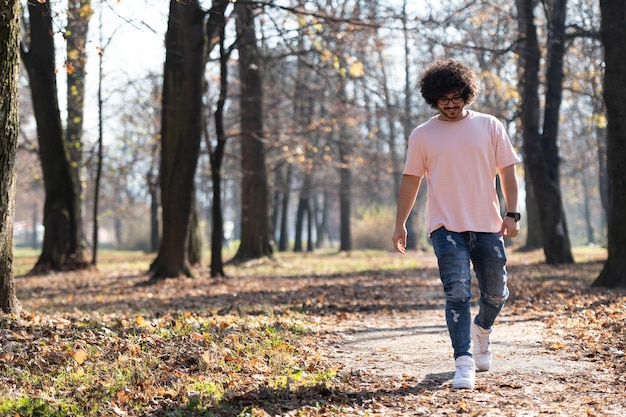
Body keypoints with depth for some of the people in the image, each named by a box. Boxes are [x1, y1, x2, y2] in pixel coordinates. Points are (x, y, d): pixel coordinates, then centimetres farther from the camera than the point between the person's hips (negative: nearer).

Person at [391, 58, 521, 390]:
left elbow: (508, 172, 6)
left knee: (496, 294, 8)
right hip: (446, 228, -1)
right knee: (457, 293, -12)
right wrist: (400, 224, 4)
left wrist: (511, 214, -3)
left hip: (488, 226, 2)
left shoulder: (489, 126, 5)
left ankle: (481, 330, 40)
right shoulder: (422, 136, 5)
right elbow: (410, 181, 8)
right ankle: (464, 362, -11)